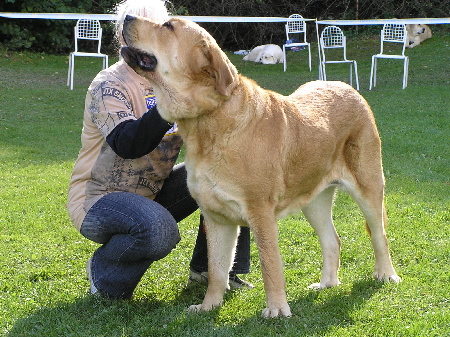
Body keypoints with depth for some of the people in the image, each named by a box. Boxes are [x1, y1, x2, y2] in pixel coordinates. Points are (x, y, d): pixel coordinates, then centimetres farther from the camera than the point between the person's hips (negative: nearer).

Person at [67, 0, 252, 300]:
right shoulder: (109, 86, -16)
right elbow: (128, 145, -33)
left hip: (155, 194, 7)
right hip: (99, 198, -7)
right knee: (159, 229, -38)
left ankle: (209, 269, 4)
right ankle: (103, 271, -6)